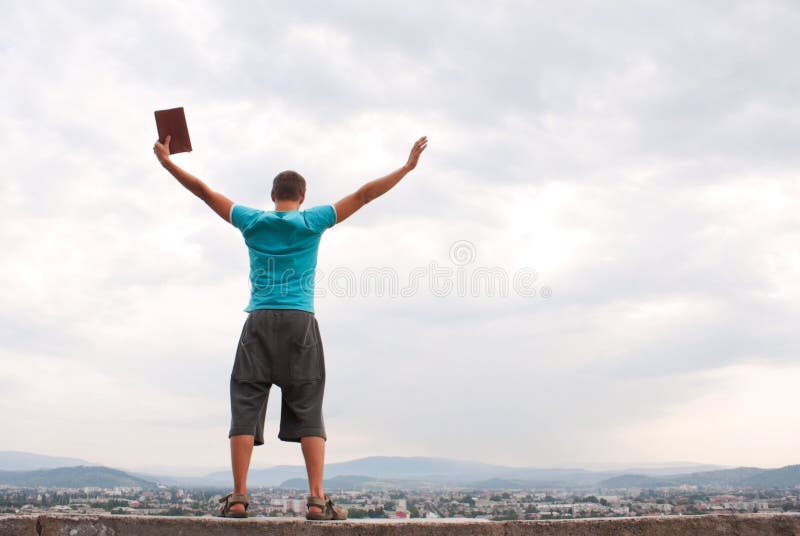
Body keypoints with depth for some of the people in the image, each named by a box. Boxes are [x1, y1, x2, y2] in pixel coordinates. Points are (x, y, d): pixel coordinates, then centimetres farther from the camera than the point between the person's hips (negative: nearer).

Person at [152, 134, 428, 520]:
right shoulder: (313, 221, 7)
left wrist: (166, 161, 30)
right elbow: (364, 194, 8)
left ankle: (238, 498, -4)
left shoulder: (252, 222, 12)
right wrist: (407, 167, 15)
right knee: (308, 412, -1)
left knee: (245, 408, 1)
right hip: (300, 323, -1)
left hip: (259, 322, 1)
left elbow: (203, 190, 18)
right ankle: (317, 500, -7)